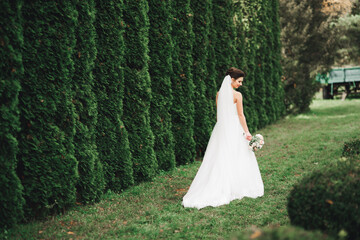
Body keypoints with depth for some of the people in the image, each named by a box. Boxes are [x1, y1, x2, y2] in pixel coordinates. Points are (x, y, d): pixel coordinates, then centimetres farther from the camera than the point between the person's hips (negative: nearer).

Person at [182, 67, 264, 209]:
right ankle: (237, 188, 8)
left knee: (219, 158, 6)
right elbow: (240, 115, -10)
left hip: (221, 128, 6)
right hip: (234, 128, -6)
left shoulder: (219, 94, 7)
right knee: (237, 159, 3)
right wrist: (247, 132, -6)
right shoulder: (237, 95, -10)